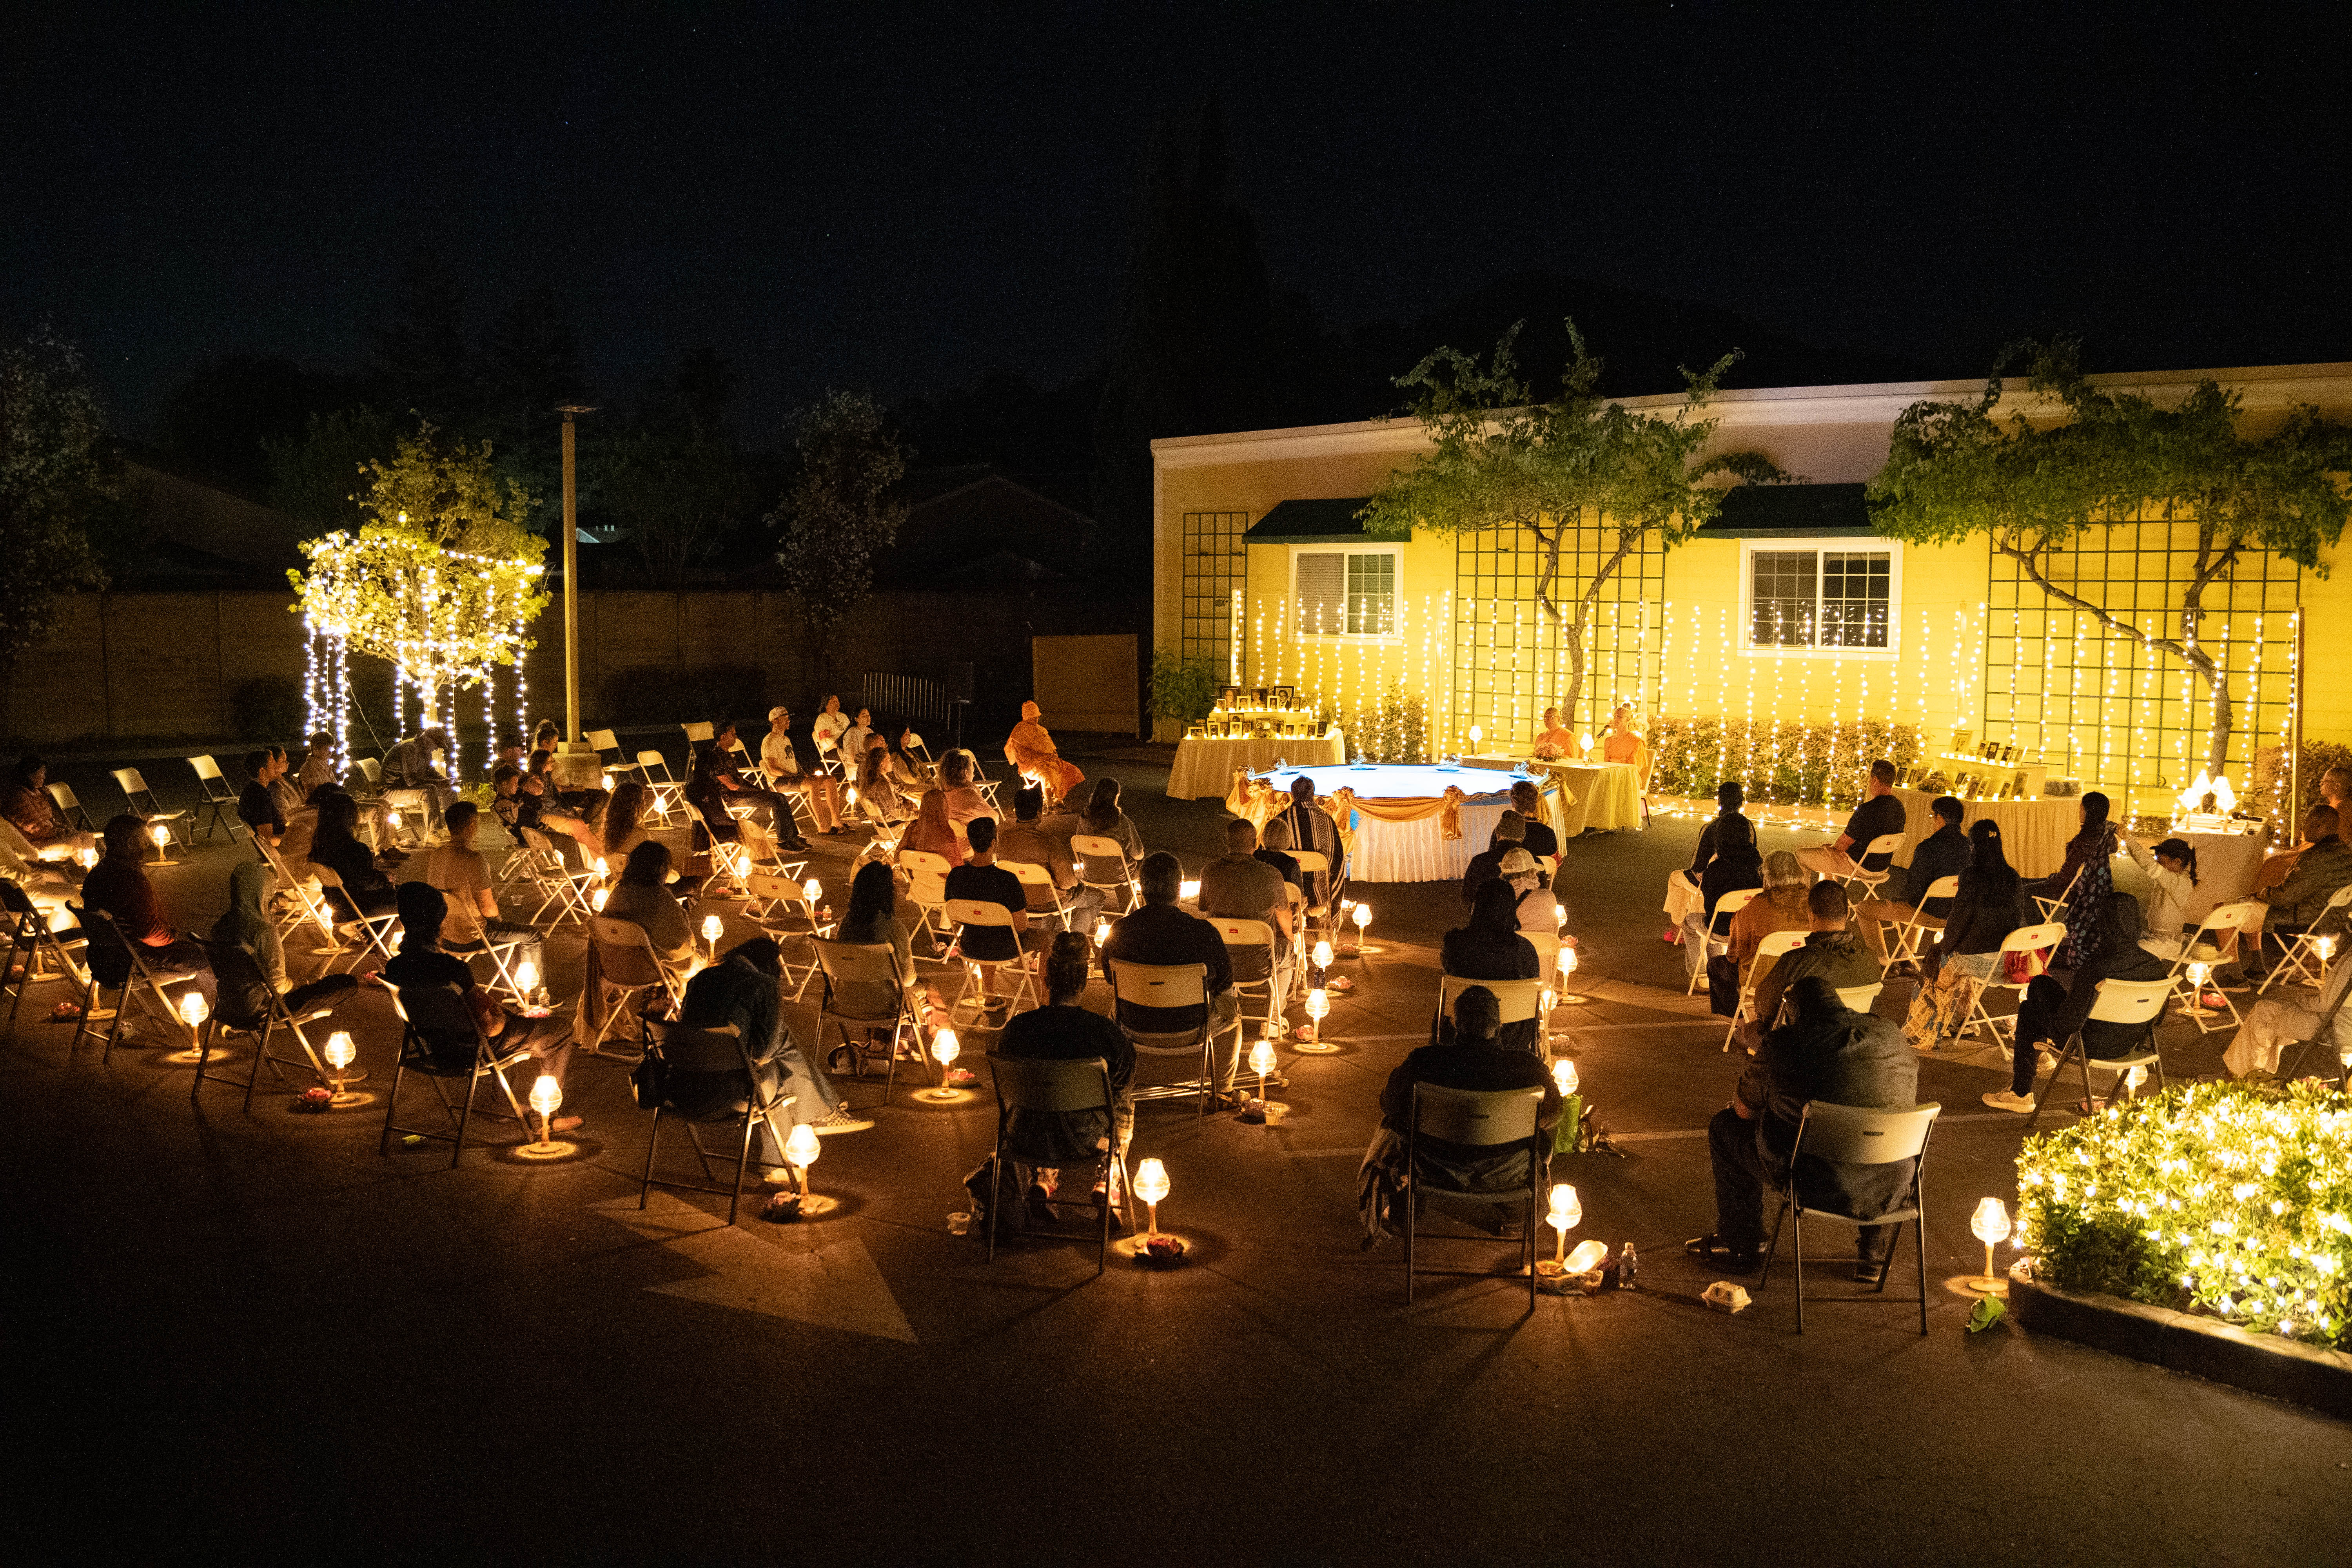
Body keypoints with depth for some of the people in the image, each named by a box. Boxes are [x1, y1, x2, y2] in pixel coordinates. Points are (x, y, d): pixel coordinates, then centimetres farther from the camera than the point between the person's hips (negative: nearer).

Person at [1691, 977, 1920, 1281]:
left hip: (1818, 1188, -4)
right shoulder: (1892, 1036, 4)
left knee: (1725, 1127, 21)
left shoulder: (1781, 1044, -8)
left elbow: (1744, 1110, 5)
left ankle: (1742, 1246, 33)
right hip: (1890, 1189, 4)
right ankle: (1874, 1255, 40)